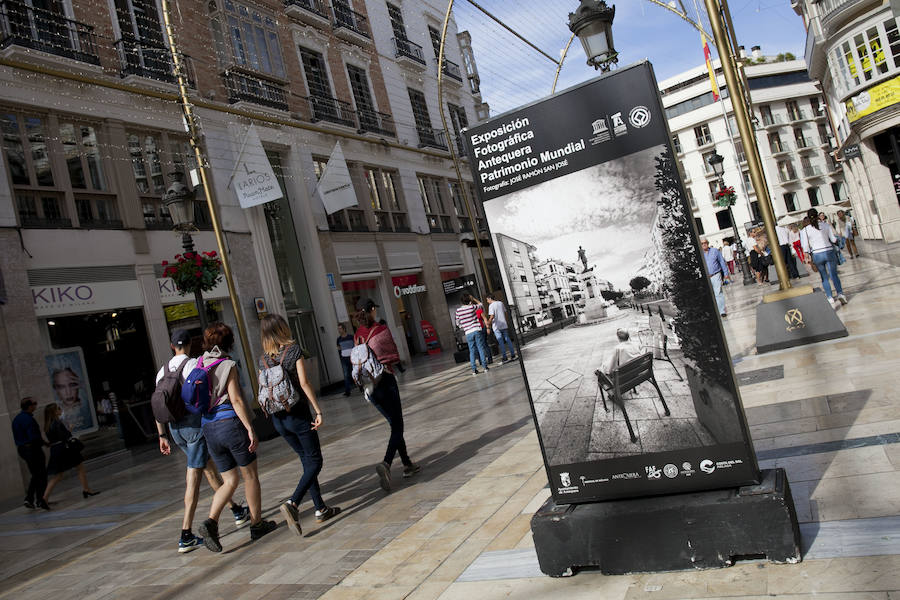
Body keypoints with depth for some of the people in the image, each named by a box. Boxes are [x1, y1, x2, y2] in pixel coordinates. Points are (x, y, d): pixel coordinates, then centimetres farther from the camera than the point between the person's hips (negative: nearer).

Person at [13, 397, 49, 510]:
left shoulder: (16, 419, 12)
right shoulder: (28, 419, -19)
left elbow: (17, 437, 17)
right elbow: (34, 437, -24)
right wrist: (44, 442, -10)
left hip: (21, 449, 9)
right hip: (33, 449, -9)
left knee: (35, 475, 18)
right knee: (41, 475, 0)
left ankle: (29, 499, 13)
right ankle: (40, 500, 2)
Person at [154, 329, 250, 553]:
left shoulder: (162, 371, 10)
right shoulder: (193, 364, -9)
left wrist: (162, 436, 14)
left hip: (175, 427, 7)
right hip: (195, 423, -7)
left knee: (209, 468, 18)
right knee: (193, 477, -5)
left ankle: (237, 510, 32)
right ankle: (186, 536, -6)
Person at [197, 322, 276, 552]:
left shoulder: (199, 366, 10)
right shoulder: (227, 365, -7)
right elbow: (236, 400, -13)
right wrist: (251, 429, -13)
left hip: (208, 428, 6)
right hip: (231, 423, -6)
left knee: (230, 481, 12)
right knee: (250, 475, 10)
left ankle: (211, 521, -7)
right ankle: (256, 523, 19)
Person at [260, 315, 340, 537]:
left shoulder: (263, 358, 5)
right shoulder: (293, 348, -9)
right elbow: (304, 383, -15)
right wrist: (318, 410, -13)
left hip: (278, 418, 6)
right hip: (298, 413, -6)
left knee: (307, 460, 15)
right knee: (315, 461, 2)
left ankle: (320, 509, 18)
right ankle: (292, 504, -17)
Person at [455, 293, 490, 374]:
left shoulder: (458, 310, 1)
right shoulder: (472, 307, -4)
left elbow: (458, 323, 10)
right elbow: (480, 304, 17)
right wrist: (473, 298, 21)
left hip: (468, 333, 1)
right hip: (476, 330, -1)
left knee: (472, 351, 6)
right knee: (481, 348, 4)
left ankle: (474, 369, 2)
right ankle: (485, 366, 4)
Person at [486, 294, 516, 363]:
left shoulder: (491, 306, -11)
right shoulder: (501, 303, 9)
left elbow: (492, 316, -19)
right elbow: (505, 312, 14)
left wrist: (489, 322, -5)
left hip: (496, 326, -6)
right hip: (504, 325, 6)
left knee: (501, 342, -1)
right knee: (507, 339, 11)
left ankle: (504, 358, 1)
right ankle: (513, 355, 12)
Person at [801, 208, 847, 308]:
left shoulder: (805, 230, -4)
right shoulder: (826, 224, -2)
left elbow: (806, 247, -4)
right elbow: (833, 239, 2)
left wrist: (808, 258, 6)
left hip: (817, 255, 0)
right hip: (829, 252, 0)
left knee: (824, 278, 10)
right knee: (834, 275, 14)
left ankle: (830, 300, 7)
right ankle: (841, 295, 16)